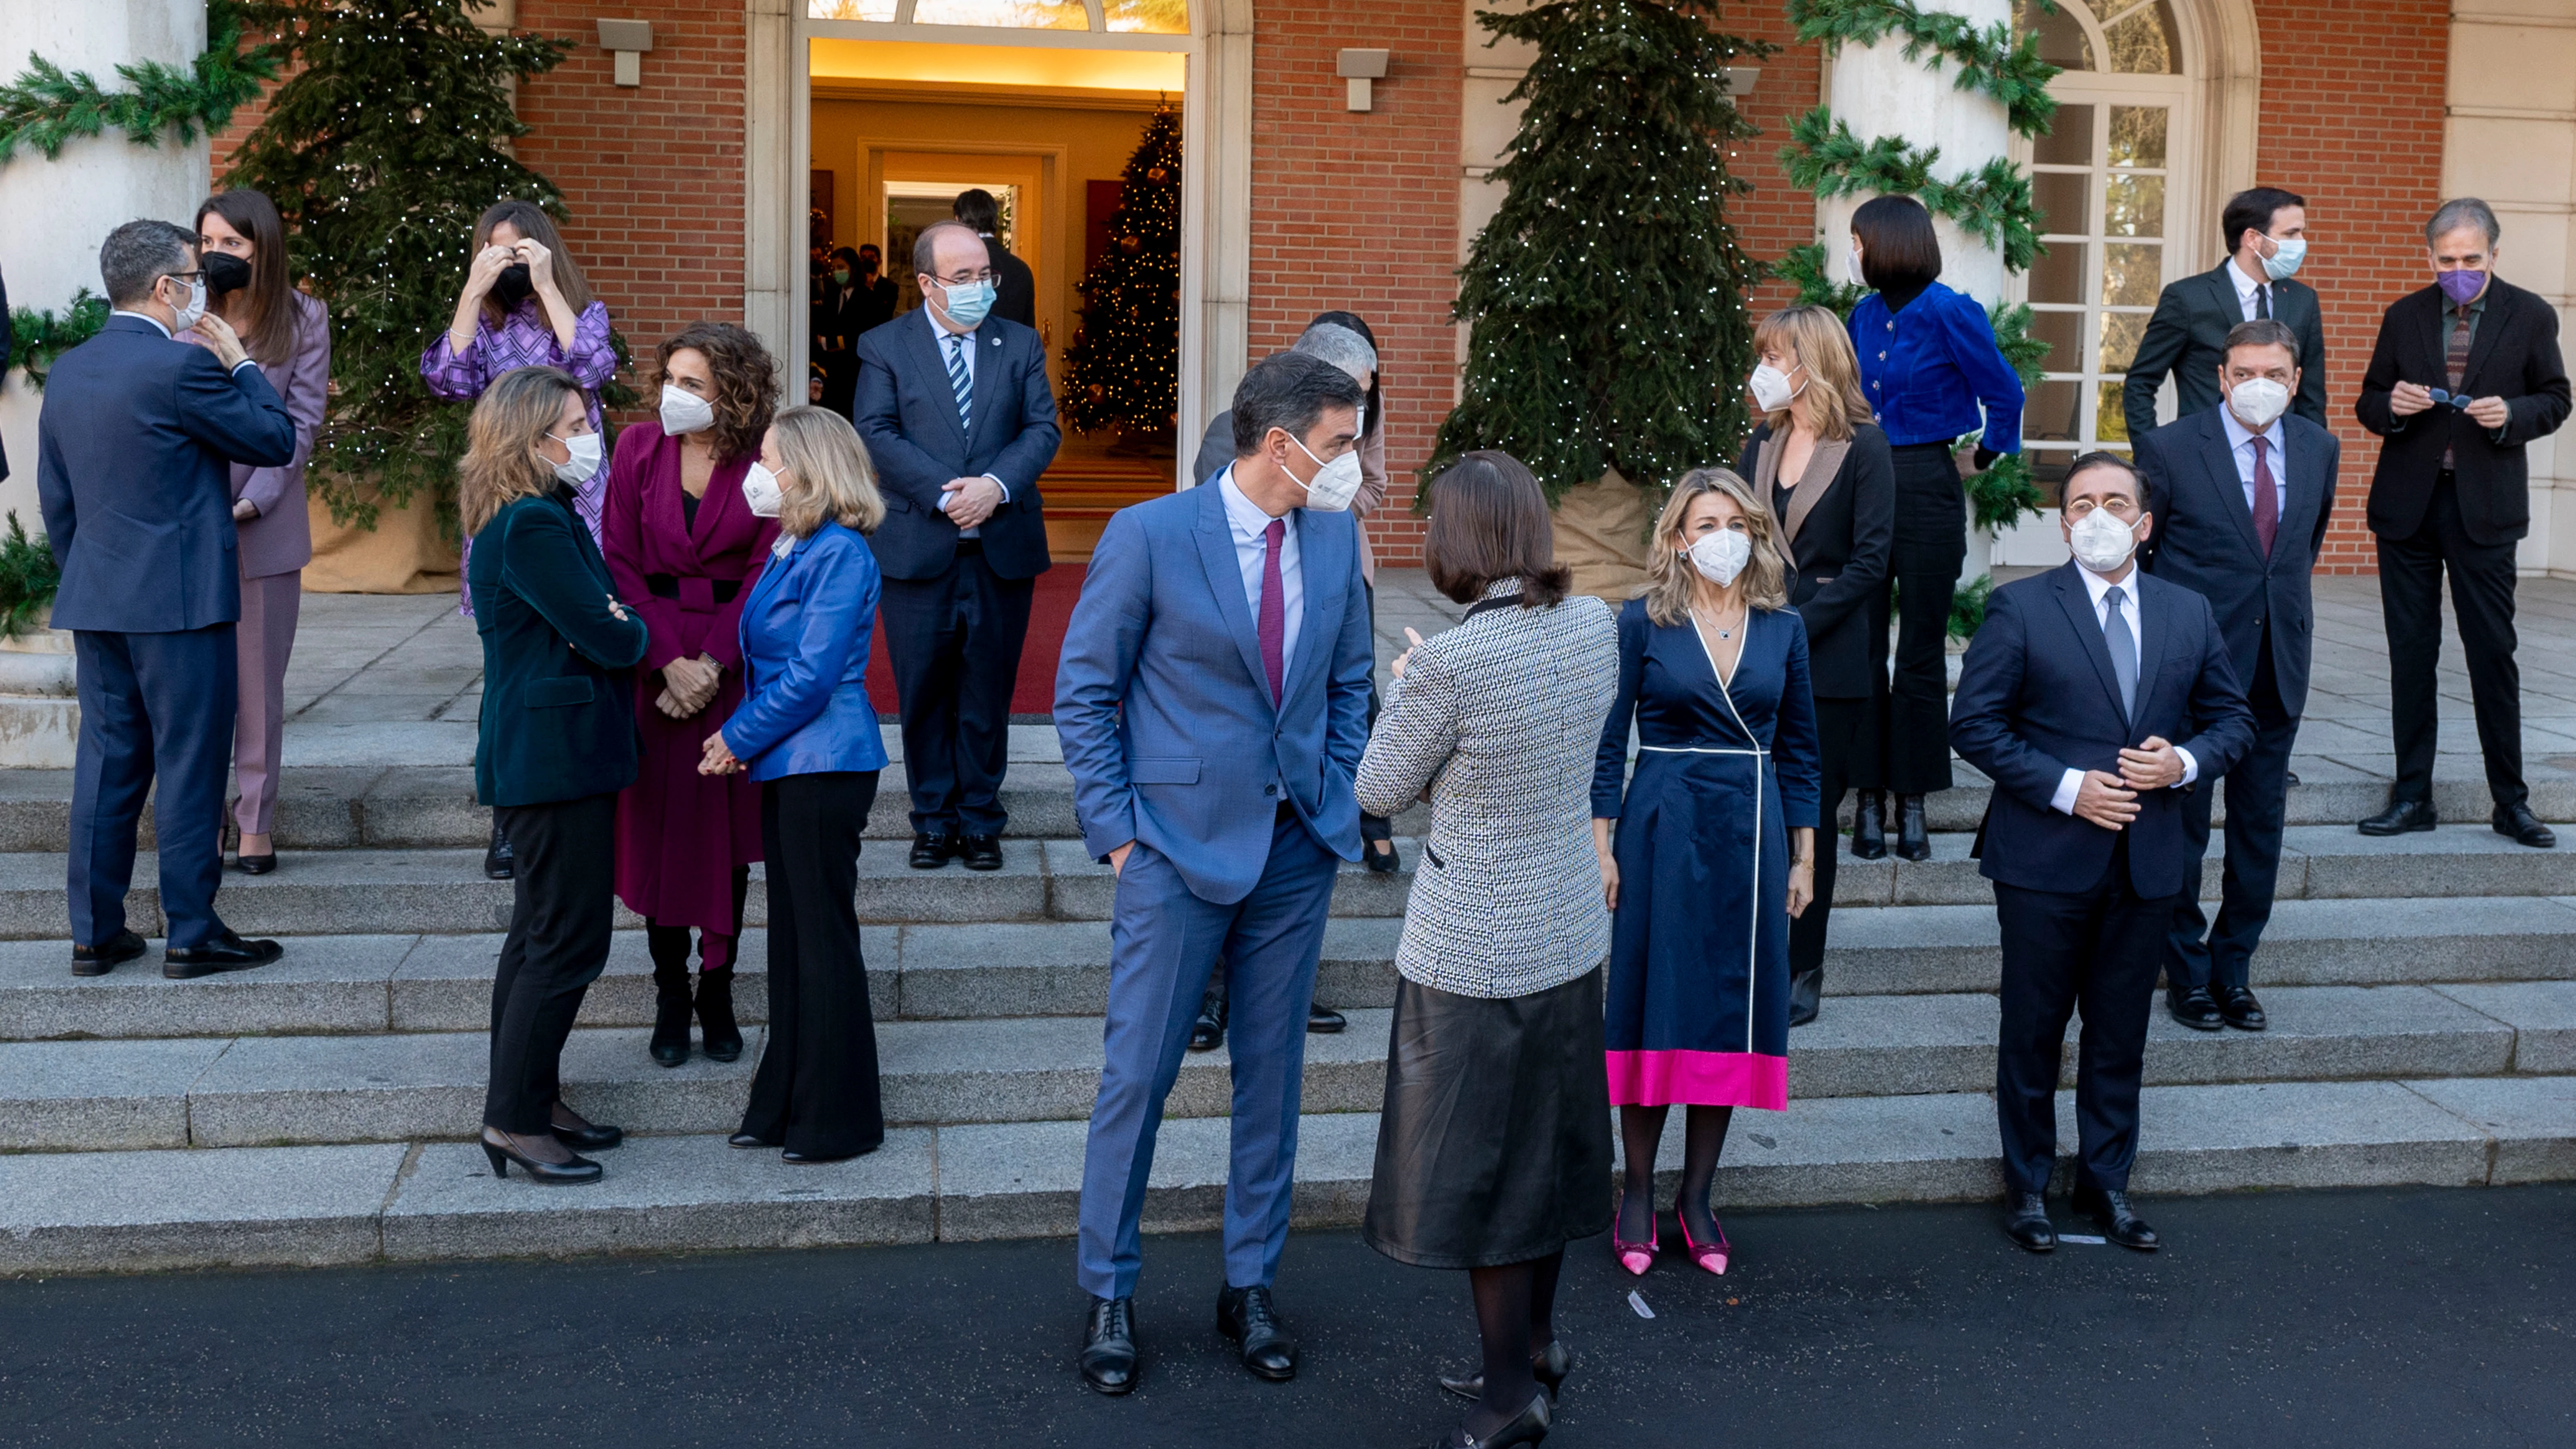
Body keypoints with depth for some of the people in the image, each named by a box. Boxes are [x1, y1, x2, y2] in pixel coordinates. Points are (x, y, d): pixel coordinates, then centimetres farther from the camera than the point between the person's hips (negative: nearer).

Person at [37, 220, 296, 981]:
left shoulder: (67, 371, 10)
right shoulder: (184, 366, -15)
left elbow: (55, 498, 15)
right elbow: (276, 440, -7)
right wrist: (241, 362, 5)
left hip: (94, 604, 7)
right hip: (180, 602, -7)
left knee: (106, 765, 11)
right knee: (189, 768, 0)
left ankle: (95, 933, 16)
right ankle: (192, 933, 6)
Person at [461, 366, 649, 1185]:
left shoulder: (545, 516, 14)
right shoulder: (534, 525, -19)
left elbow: (600, 615, 14)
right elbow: (610, 639, -21)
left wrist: (613, 626, -7)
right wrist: (631, 630, 0)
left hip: (541, 756, 11)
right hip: (557, 759, -11)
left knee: (541, 933, 16)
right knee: (570, 941, -5)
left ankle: (532, 1101, 26)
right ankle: (514, 1121, 2)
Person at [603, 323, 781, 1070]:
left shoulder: (764, 463, -5)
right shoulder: (638, 448, -1)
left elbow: (766, 573, -6)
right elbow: (621, 563, -2)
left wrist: (712, 664, -14)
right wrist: (668, 661, -11)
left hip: (736, 661, -1)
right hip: (654, 660, 1)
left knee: (728, 825, 5)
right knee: (659, 823, 4)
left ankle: (718, 989, 17)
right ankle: (671, 994, 15)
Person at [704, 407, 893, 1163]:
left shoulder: (839, 554, -15)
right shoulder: (791, 550, 13)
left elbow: (811, 676, -19)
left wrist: (739, 736, -11)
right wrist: (740, 737, 4)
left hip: (826, 767, -9)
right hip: (789, 765, 9)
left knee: (823, 939, -2)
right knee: (790, 932, 14)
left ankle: (838, 1120, 9)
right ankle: (786, 1106, 25)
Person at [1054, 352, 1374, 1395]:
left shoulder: (1335, 538, 3)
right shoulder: (1149, 536, -11)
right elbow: (1084, 693, -5)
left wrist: (1338, 798, 6)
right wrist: (1116, 829, -9)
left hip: (1298, 848, 5)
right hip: (1181, 846, -4)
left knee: (1272, 1073, 11)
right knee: (1139, 1074, 2)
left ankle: (1249, 1288, 25)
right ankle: (1108, 1295, 18)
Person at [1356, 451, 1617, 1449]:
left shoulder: (1449, 663, -25)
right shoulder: (1594, 628, -6)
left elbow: (1381, 791, -10)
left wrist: (1402, 688, 6)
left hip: (1474, 953, -7)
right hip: (1571, 935, 7)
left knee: (1476, 1167, 9)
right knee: (1548, 1142, 22)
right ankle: (1537, 1343, 39)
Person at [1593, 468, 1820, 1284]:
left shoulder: (1783, 627, 6)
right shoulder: (1643, 623, -2)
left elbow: (1800, 750, 11)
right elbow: (1609, 741, 0)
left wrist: (1803, 857, 9)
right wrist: (1603, 846, -6)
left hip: (1752, 837, 3)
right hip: (1662, 834, -3)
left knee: (1732, 1013, 7)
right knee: (1654, 1009, 2)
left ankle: (1697, 1198, 19)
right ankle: (1638, 1193, 16)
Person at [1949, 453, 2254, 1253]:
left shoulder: (2189, 614, 7)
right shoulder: (2019, 608, -5)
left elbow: (2234, 719, 13)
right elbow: (1973, 723, -8)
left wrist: (2186, 762, -9)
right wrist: (2064, 787, -16)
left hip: (2149, 859, 3)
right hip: (2046, 858, -3)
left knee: (2121, 1033, 13)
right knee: (2033, 1030, 7)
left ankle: (2107, 1180, 28)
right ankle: (2028, 1183, 22)